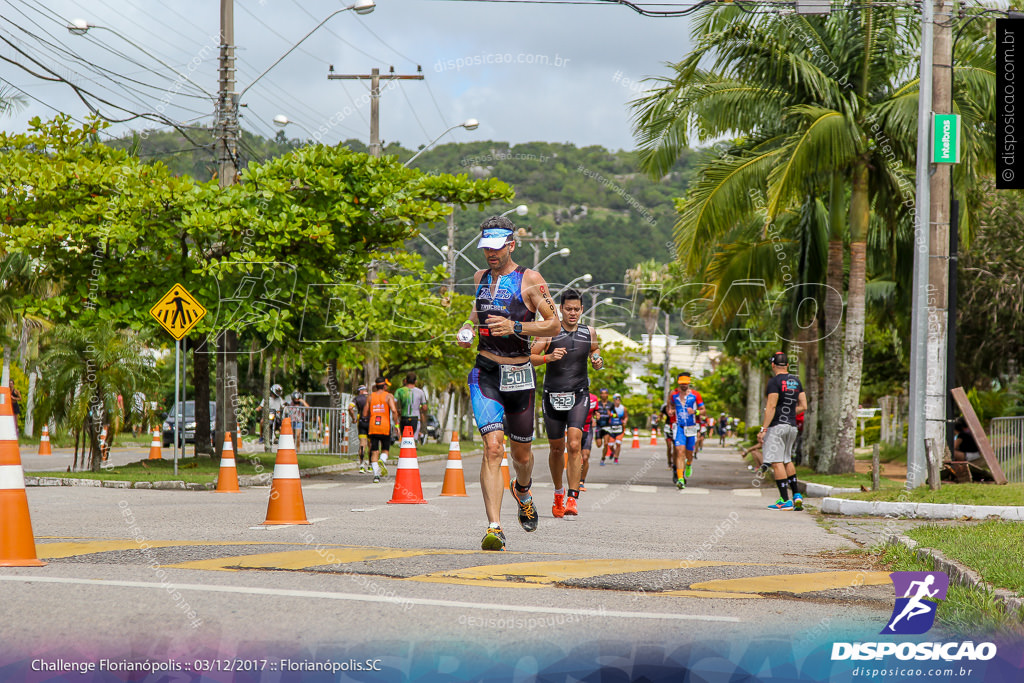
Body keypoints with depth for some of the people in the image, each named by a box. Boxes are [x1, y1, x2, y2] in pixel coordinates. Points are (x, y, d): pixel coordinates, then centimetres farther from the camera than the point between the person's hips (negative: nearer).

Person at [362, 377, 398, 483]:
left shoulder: (370, 397, 10)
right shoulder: (389, 396, 0)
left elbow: (365, 414, 9)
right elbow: (394, 410, -14)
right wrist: (396, 424, -8)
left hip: (373, 427, 2)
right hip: (385, 427, -2)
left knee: (374, 451, 4)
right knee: (385, 449, 12)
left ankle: (376, 474, -8)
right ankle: (382, 461, -20)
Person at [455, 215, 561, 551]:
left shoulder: (530, 280, -5)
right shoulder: (481, 277, 9)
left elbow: (554, 324, -8)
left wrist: (515, 327, -20)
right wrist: (468, 326, 8)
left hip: (520, 374, -1)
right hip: (485, 373, 1)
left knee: (522, 453, 12)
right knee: (493, 447, -17)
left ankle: (522, 490, 49)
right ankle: (494, 528, -21)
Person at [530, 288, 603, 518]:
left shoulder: (589, 333, 5)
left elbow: (595, 351, 24)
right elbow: (529, 358, -4)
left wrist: (598, 362, 3)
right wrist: (549, 357, -22)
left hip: (579, 396, 0)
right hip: (553, 395, 0)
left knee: (574, 445, -17)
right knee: (556, 448, 10)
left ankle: (573, 498, -18)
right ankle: (558, 493, 33)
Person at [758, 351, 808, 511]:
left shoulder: (775, 382, -11)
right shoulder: (796, 381, 11)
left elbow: (771, 407, -17)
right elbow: (803, 406, 11)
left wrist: (763, 429, -17)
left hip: (776, 426, -7)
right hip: (792, 426, 7)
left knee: (777, 463, -5)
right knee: (787, 460, 21)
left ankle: (785, 500, -9)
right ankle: (796, 495, 15)